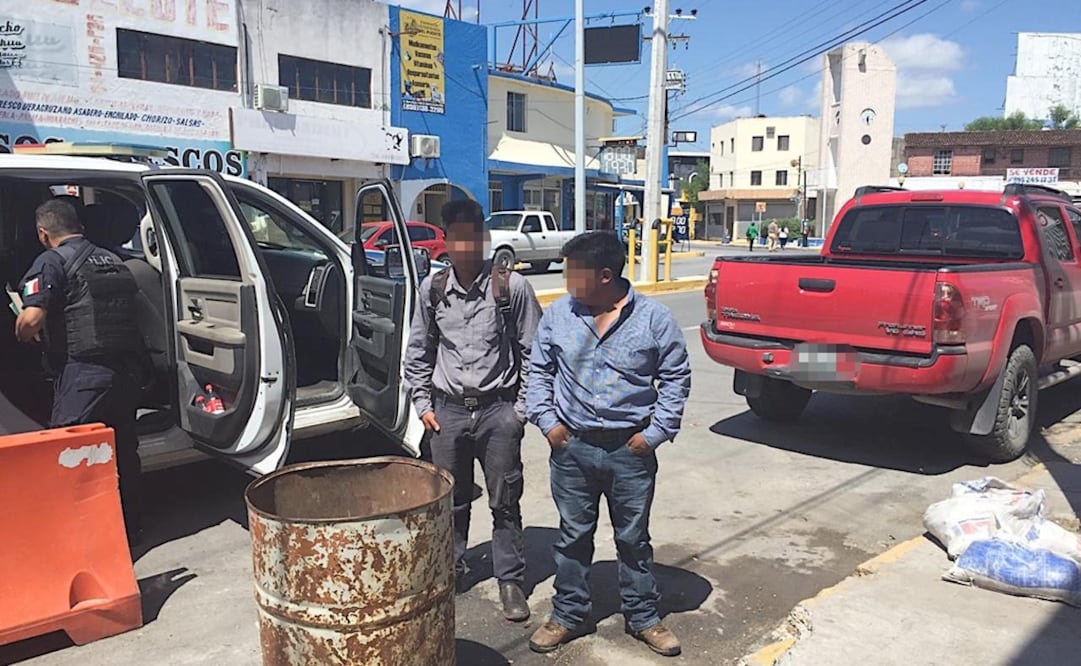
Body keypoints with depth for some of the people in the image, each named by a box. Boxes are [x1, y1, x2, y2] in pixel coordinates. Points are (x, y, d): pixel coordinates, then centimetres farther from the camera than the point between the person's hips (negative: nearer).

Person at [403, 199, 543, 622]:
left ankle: (510, 581, 21)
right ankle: (451, 571, 34)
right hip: (448, 410, 3)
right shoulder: (432, 289, 3)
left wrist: (520, 409, -4)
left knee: (505, 503, 6)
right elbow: (417, 352, 12)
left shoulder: (511, 286, -7)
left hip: (498, 410, -3)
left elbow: (532, 353, -2)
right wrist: (423, 404, 7)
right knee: (451, 500, 15)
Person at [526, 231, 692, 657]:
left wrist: (656, 432, -5)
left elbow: (676, 376, 1)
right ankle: (567, 615, 31)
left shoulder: (653, 318, -7)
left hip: (631, 450, -1)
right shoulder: (558, 315, -1)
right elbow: (539, 370, 9)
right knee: (573, 537, 14)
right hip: (572, 447, 2)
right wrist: (546, 421, -1)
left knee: (634, 539, 13)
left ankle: (643, 617, 31)